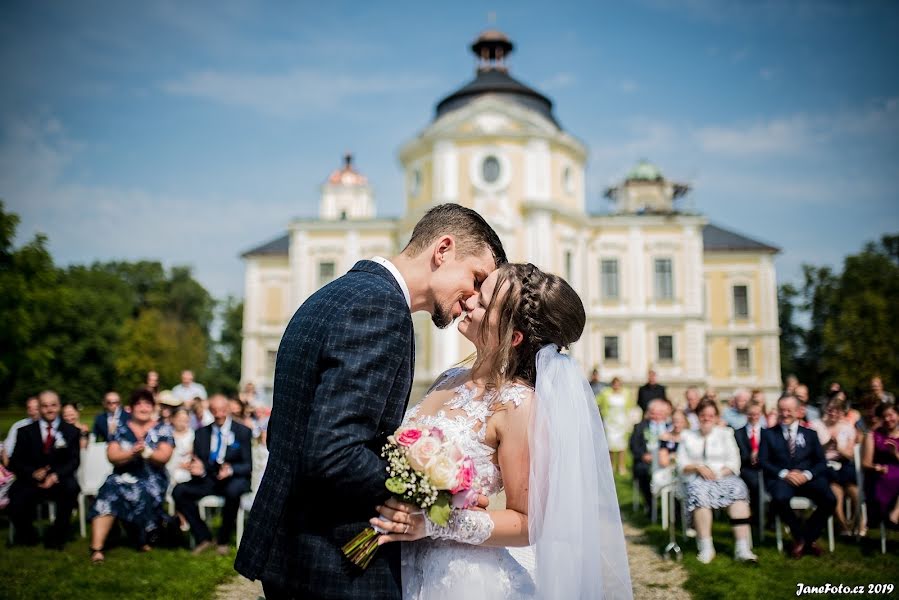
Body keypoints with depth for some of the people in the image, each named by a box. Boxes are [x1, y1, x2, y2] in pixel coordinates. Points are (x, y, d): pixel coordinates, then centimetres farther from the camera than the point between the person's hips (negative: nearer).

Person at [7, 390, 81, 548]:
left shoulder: (71, 431, 8)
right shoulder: (26, 432, 10)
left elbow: (74, 461, 0)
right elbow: (15, 462, 4)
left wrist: (56, 475, -20)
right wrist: (33, 473, -16)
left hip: (59, 482, -1)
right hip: (31, 482, 1)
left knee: (71, 487, -34)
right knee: (16, 505, -27)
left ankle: (57, 535, -11)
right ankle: (27, 534, 11)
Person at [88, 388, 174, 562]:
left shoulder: (163, 429, 6)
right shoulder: (121, 429, 10)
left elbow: (164, 456, -6)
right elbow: (112, 456, -2)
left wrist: (147, 452, -25)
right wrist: (132, 453, -21)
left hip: (152, 478, -1)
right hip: (124, 476, 1)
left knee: (146, 494, -33)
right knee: (109, 493, -29)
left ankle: (144, 539, -4)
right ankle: (97, 548, -34)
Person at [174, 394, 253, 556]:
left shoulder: (243, 432, 1)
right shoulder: (201, 433, 11)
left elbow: (248, 465, -6)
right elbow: (197, 462, 9)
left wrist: (231, 470, -28)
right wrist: (198, 469, -17)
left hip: (234, 480, -4)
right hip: (208, 480, 4)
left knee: (233, 491, -38)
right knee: (179, 491, -21)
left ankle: (223, 540, -15)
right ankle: (204, 538, -9)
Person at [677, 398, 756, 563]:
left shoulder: (725, 433, 16)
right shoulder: (688, 436, 16)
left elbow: (734, 462, 6)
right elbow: (682, 465, 8)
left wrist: (718, 474, -11)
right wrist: (698, 467, -11)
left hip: (724, 476, 1)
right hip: (697, 479, -1)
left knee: (738, 489, -33)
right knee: (700, 493, -36)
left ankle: (742, 548, -38)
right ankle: (706, 547, -34)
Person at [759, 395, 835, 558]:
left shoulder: (810, 434, 19)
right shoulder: (768, 433, 14)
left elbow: (821, 462, 10)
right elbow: (763, 461, 3)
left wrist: (807, 474, -12)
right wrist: (784, 473, -14)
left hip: (807, 478, 2)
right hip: (780, 478, -2)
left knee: (830, 499, -28)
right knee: (780, 499, -37)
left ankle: (807, 538, -3)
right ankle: (800, 537, -7)